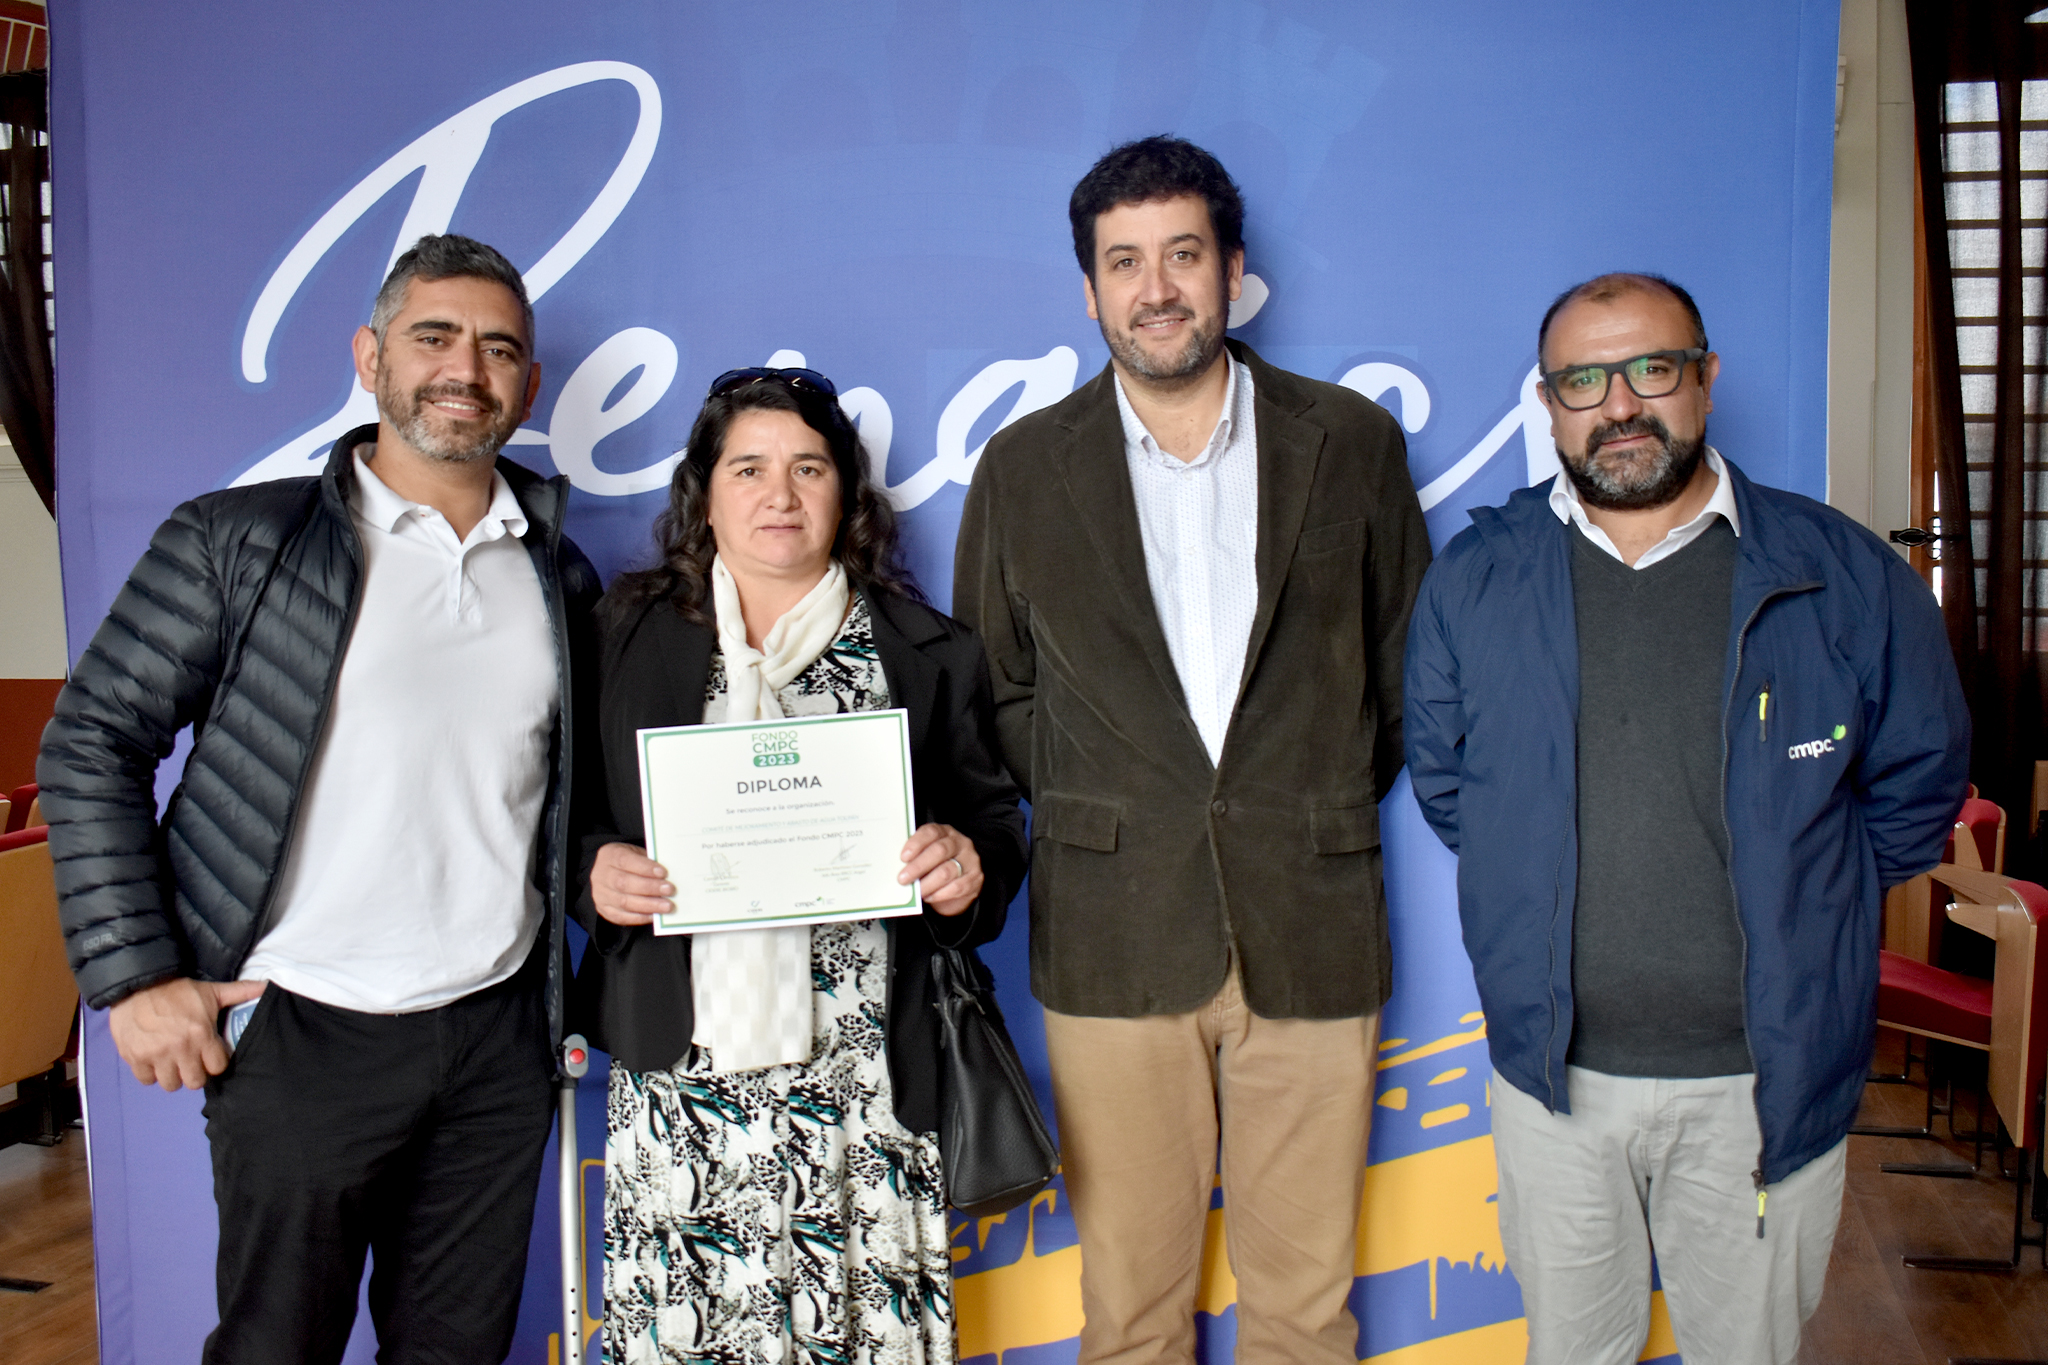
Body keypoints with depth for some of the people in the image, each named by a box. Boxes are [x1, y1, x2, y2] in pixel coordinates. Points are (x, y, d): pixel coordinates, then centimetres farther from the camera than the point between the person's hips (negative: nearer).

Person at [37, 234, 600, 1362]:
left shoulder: (562, 579, 7)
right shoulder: (235, 543, -5)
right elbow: (91, 747, -4)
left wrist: (581, 989, 8)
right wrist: (134, 976, -9)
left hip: (498, 1038, 3)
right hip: (301, 1039, -3)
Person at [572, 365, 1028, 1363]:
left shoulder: (926, 653, 7)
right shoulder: (625, 631, 8)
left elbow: (992, 820, 10)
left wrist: (971, 868, -10)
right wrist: (593, 869, -8)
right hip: (680, 1067, 1)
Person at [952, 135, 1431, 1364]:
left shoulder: (1353, 443, 5)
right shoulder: (1024, 468, 5)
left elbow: (1408, 660, 13)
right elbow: (990, 689, 13)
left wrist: (1331, 803, 5)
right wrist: (1082, 803, 3)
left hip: (1313, 929, 1)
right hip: (1113, 941, 0)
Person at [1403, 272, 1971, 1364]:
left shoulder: (1848, 580, -5)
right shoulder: (1471, 581, -1)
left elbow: (1918, 783, 8)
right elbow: (1441, 781, 10)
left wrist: (1788, 901, 5)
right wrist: (1550, 898, 6)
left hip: (1767, 1078, 0)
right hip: (1553, 1070, 1)